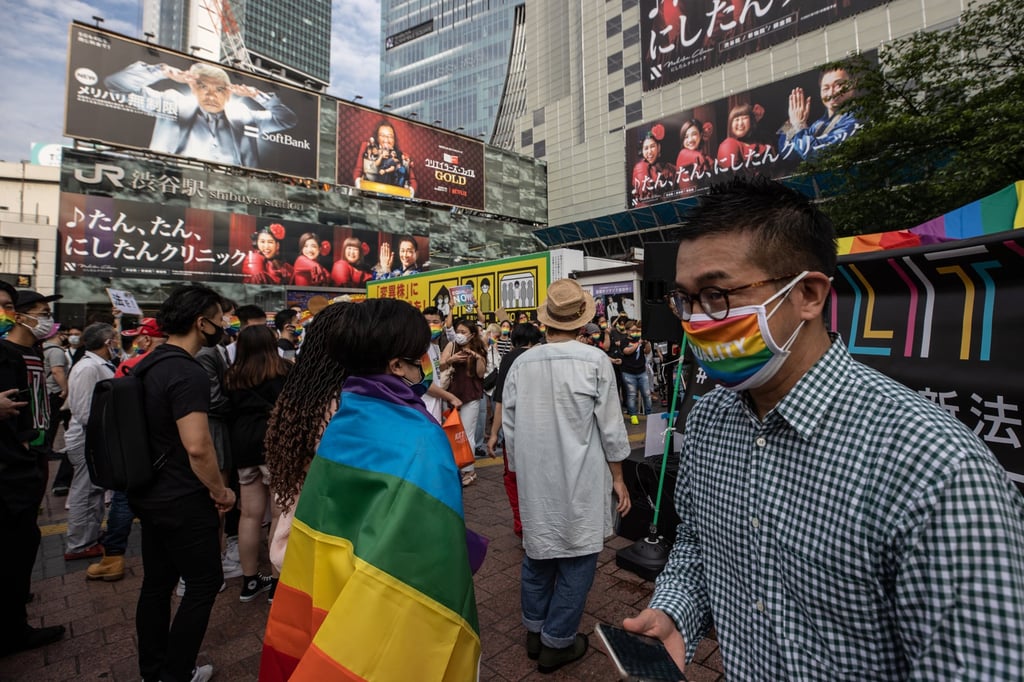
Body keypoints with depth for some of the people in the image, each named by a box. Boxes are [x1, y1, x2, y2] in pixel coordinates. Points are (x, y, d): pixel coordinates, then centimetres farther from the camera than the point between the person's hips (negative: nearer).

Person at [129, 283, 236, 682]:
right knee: (204, 584, 8)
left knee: (157, 583, 20)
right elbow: (197, 446, -30)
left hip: (150, 495, 9)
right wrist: (220, 491, -14)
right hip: (183, 502, -9)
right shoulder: (188, 373, -24)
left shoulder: (151, 363, 6)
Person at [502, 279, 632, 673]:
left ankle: (535, 632, 36)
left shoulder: (520, 364, -5)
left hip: (534, 481, 4)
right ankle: (557, 643, 25)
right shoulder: (595, 361, -14)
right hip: (579, 481, -4)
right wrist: (618, 478, 4)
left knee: (538, 552, 19)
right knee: (577, 557, 12)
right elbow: (610, 428, -9)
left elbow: (510, 429, 2)